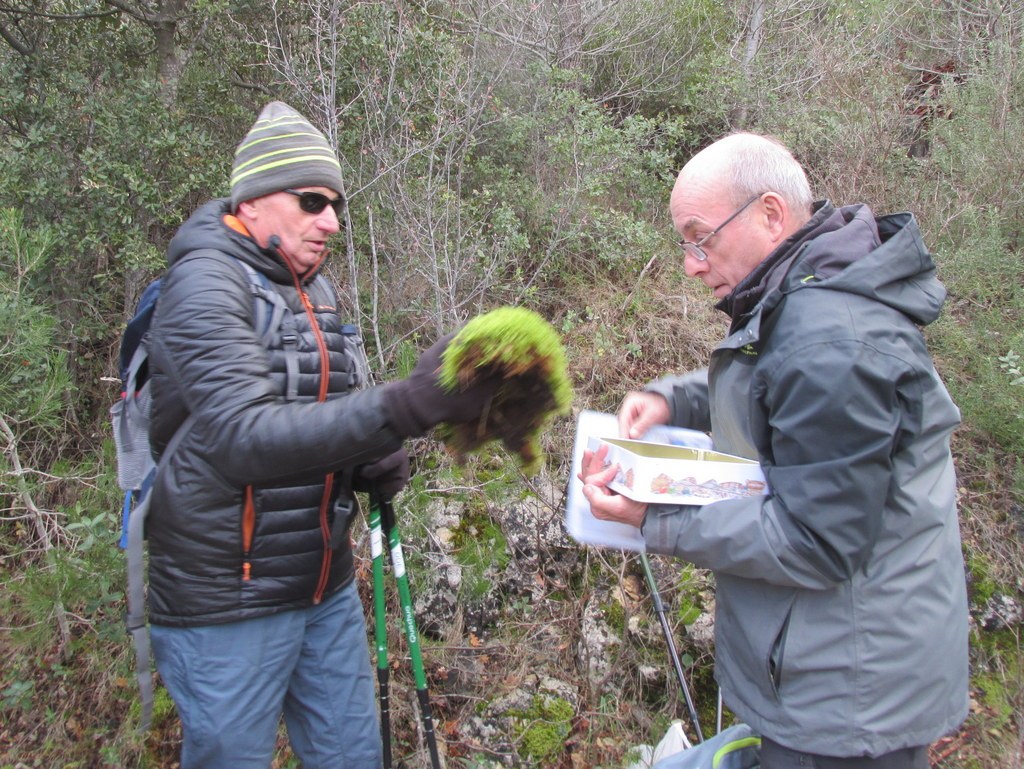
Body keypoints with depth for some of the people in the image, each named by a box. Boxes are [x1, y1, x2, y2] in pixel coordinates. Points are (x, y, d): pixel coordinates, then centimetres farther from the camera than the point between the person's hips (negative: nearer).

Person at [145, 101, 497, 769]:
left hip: (325, 586, 7)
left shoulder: (317, 291, 9)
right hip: (228, 605, -7)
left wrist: (372, 463, -3)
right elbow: (244, 438, -32)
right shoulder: (205, 283, -16)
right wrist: (407, 407, -42)